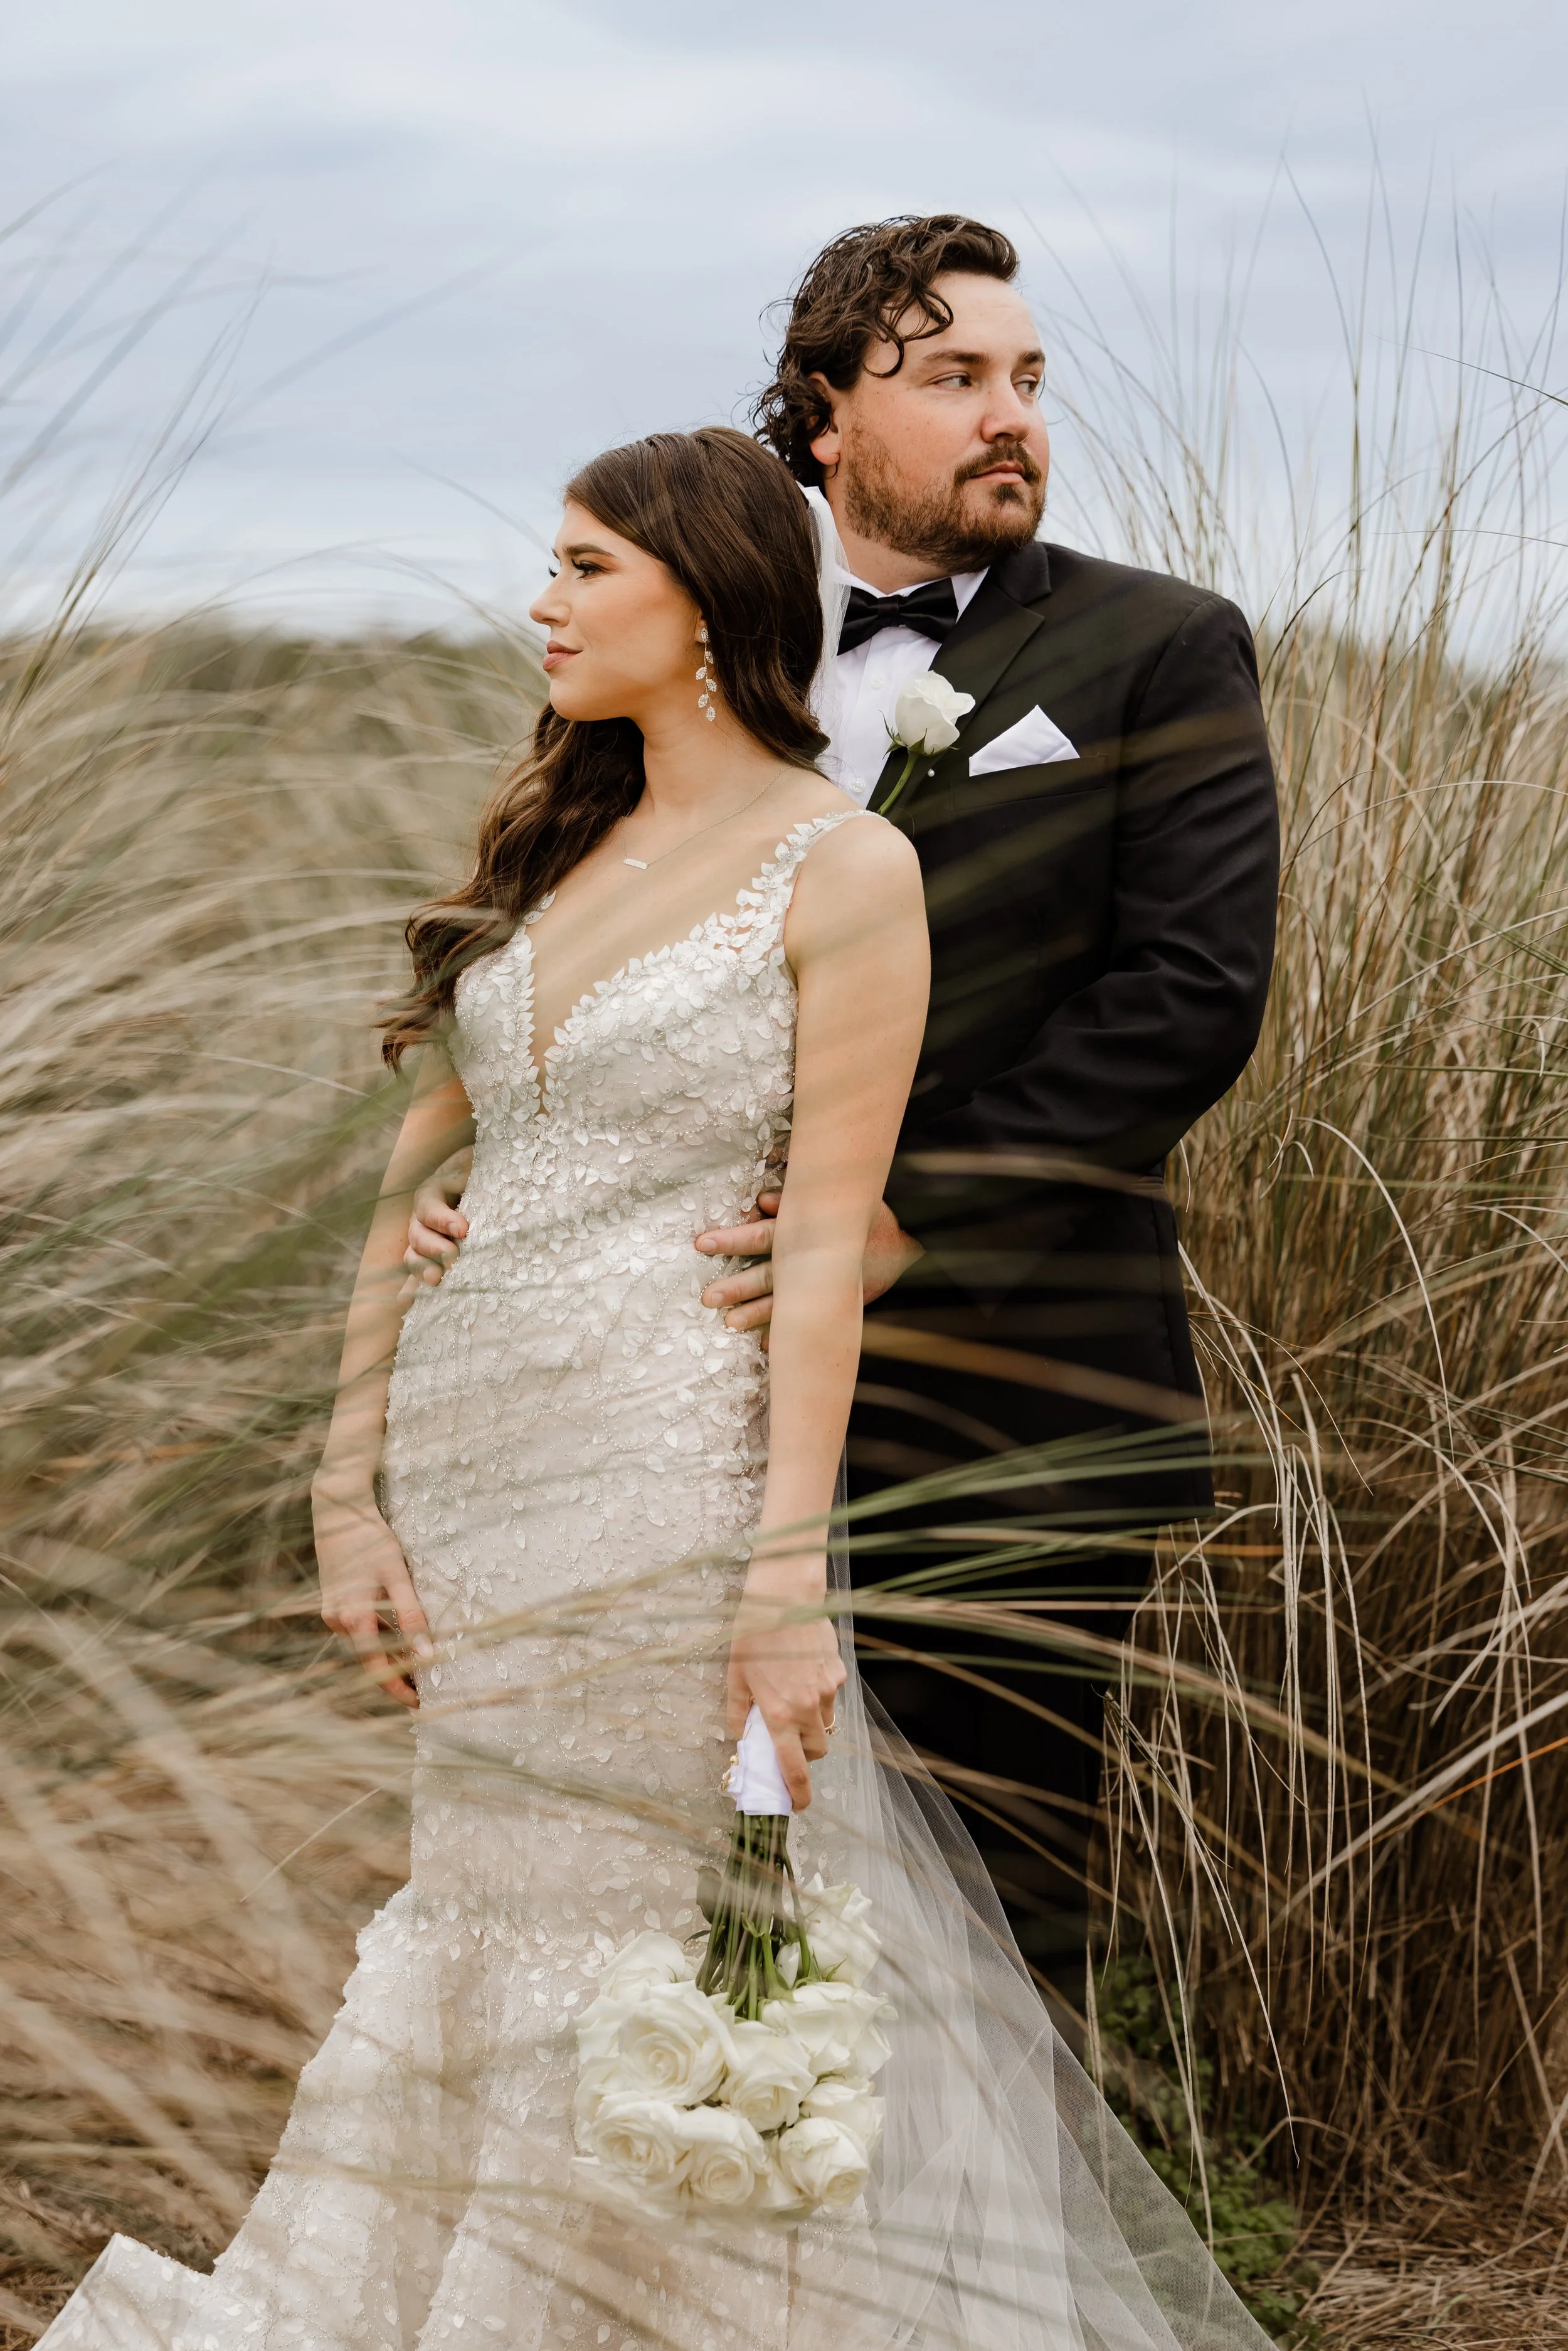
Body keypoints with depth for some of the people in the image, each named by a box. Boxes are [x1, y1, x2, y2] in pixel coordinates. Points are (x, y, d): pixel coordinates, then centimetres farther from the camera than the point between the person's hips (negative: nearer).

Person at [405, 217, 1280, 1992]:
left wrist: (910, 1217, -20)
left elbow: (1190, 995, -11)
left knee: (994, 1907, 5)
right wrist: (493, 1177, -4)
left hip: (1018, 1412, -4)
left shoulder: (1159, 654, 1)